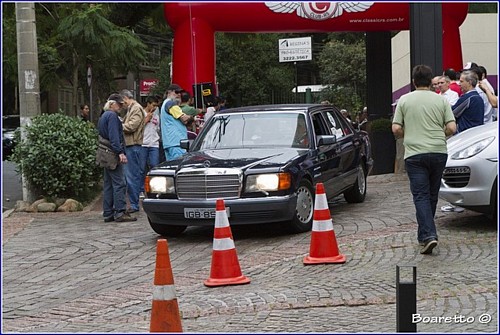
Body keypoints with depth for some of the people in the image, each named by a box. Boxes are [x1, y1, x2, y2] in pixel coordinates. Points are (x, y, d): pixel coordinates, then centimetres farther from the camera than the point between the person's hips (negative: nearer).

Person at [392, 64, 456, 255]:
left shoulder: (404, 100, 2)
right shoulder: (441, 100, 4)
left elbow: (396, 129, -2)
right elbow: (452, 128, -2)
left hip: (414, 154, -2)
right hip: (438, 152, 2)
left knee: (421, 196, -4)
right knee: (432, 195, 14)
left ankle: (428, 235, -20)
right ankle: (424, 234, 23)